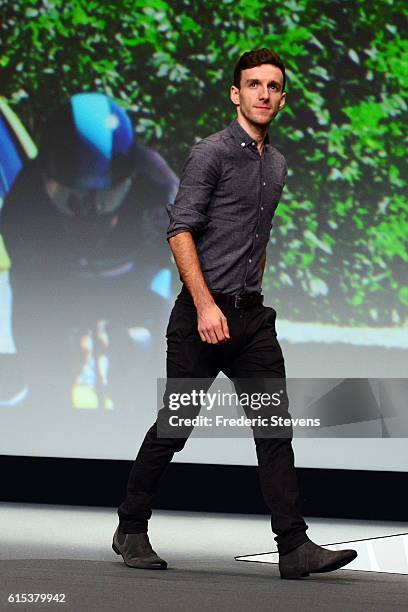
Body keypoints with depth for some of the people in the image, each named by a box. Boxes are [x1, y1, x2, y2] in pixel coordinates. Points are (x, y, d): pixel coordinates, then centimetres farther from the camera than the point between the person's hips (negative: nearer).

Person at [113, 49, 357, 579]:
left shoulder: (277, 164, 15)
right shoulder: (212, 152, -8)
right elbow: (181, 229, -14)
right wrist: (205, 305, -21)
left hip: (252, 316, 6)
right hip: (203, 313, -6)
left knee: (276, 430, -2)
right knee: (173, 428, 2)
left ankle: (294, 546, -4)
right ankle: (132, 530, 19)